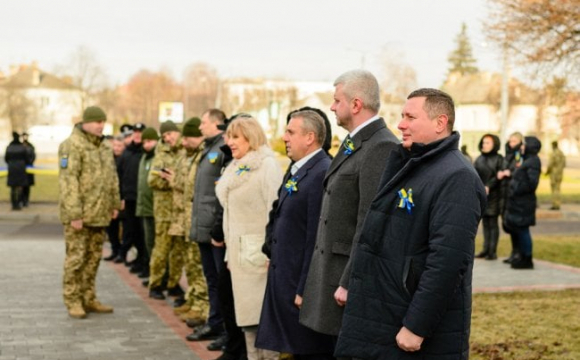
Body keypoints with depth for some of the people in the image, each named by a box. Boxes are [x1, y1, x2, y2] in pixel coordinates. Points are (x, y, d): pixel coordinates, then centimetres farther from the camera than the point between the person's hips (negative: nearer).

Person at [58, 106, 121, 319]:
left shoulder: (104, 147, 15)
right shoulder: (72, 145, -12)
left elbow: (112, 177, 22)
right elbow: (67, 181, -18)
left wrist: (115, 203, 15)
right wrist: (73, 213, -21)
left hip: (99, 213, 8)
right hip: (78, 214, -8)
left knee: (93, 257, 13)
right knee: (76, 257, -2)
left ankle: (89, 299, 22)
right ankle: (72, 301, 7)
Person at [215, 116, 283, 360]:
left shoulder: (267, 165, -10)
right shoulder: (235, 168, 16)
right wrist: (230, 252, 15)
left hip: (259, 253, -8)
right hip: (239, 251, 8)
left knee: (262, 315, -6)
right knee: (247, 314, 10)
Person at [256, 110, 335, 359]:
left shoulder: (322, 174, -19)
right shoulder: (296, 171, 12)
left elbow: (317, 238, -22)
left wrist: (305, 290, -21)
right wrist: (273, 257, 15)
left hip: (302, 284, -9)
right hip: (285, 280, 10)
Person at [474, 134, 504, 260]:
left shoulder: (499, 159, -3)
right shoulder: (479, 159, 13)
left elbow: (499, 176, -13)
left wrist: (489, 186, -25)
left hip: (493, 195, -5)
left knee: (493, 223, -2)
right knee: (485, 223, 10)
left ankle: (493, 251, 1)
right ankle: (486, 249, 16)